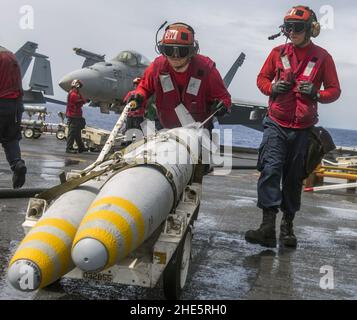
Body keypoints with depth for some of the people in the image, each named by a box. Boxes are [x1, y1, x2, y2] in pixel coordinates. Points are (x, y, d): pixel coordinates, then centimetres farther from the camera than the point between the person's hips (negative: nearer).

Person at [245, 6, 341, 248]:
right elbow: (262, 78, 14)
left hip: (303, 128, 0)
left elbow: (334, 90, 5)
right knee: (270, 169, -16)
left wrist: (317, 94, -17)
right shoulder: (278, 53, 6)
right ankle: (268, 226, -17)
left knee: (294, 178, 9)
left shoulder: (322, 57, 2)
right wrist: (272, 87, -8)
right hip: (276, 123, 0)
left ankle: (288, 226, 23)